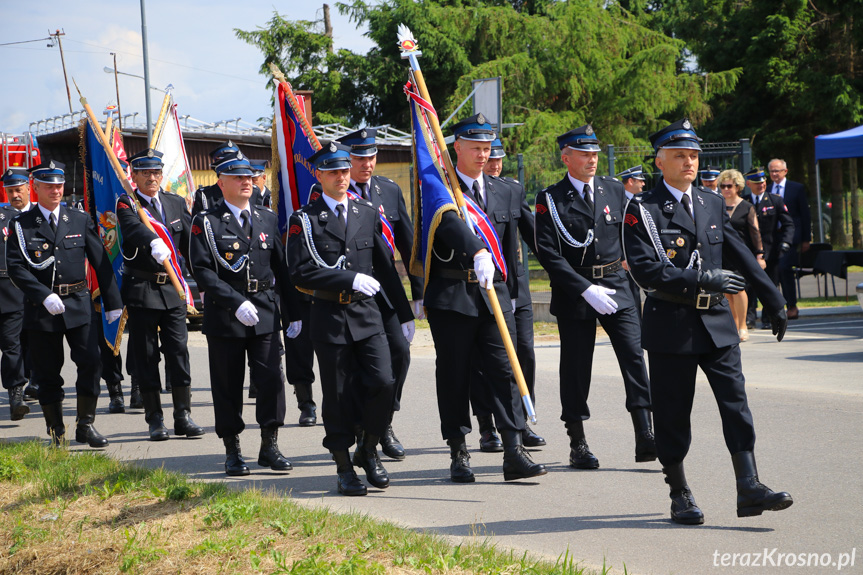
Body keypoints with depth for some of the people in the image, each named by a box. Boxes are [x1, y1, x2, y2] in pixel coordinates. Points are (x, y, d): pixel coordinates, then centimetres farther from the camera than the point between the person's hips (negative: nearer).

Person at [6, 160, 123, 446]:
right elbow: (15, 266, -5)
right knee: (48, 373, 4)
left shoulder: (81, 221, 8)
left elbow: (101, 262, 10)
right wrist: (44, 296, -17)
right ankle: (56, 431, 17)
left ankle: (85, 426, 1)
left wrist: (113, 302, 7)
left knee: (91, 363, -10)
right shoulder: (22, 224, 2)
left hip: (78, 304, 1)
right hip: (41, 307, -1)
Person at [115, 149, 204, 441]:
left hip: (172, 287, 3)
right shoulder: (127, 204, -3)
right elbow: (134, 227, -27)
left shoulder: (176, 203, 12)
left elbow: (189, 242, 10)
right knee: (146, 354, 2)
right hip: (141, 288, -3)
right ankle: (155, 419, 9)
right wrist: (154, 242, -47)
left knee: (178, 349, 1)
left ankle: (183, 416, 6)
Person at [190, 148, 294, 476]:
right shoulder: (206, 223, -1)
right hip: (224, 315, -3)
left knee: (271, 379, -5)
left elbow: (281, 268, 15)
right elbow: (202, 271, -10)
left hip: (266, 312, 3)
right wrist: (236, 302, -19)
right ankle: (232, 452, 15)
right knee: (228, 386, 3)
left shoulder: (268, 219, 12)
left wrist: (292, 311, 11)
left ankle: (269, 448, 7)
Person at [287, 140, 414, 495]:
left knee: (383, 382, -9)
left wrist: (405, 314, 15)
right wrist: (352, 279, -16)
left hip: (367, 313, 3)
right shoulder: (305, 220, -2)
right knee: (338, 396, 2)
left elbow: (386, 266, 15)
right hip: (329, 316, -3)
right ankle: (345, 469, 14)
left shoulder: (368, 213, 11)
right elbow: (302, 273, -11)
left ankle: (368, 450, 13)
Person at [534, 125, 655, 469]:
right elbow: (547, 253, -11)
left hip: (616, 288, 3)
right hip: (573, 292, -3)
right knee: (576, 367, 3)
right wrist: (586, 289, -16)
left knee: (634, 357, -8)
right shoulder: (550, 199, -3)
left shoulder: (615, 190, 9)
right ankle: (578, 444, 14)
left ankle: (644, 439, -8)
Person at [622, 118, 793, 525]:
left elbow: (741, 256, 15)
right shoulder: (643, 210, -4)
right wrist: (702, 280, -21)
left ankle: (749, 488, -4)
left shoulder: (712, 204, 13)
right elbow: (645, 268, -16)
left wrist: (774, 301, 13)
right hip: (671, 323, -4)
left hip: (716, 322, 4)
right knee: (673, 412, 4)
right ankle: (679, 495, 16)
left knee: (736, 401, -4)